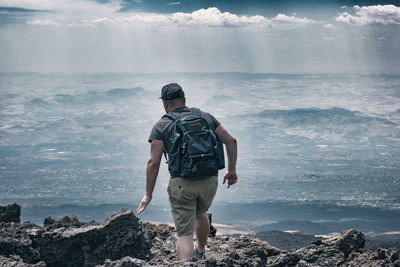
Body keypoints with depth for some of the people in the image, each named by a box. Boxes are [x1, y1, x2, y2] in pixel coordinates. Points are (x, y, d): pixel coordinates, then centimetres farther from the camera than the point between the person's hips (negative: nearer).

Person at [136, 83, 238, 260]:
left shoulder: (161, 126, 1)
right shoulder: (206, 117, 11)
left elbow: (153, 162, -6)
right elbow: (231, 141, 7)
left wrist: (148, 195, 1)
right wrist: (232, 170, 17)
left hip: (182, 184, -4)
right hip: (210, 182, 5)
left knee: (185, 234, -3)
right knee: (200, 214, 33)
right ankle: (200, 253, 54)